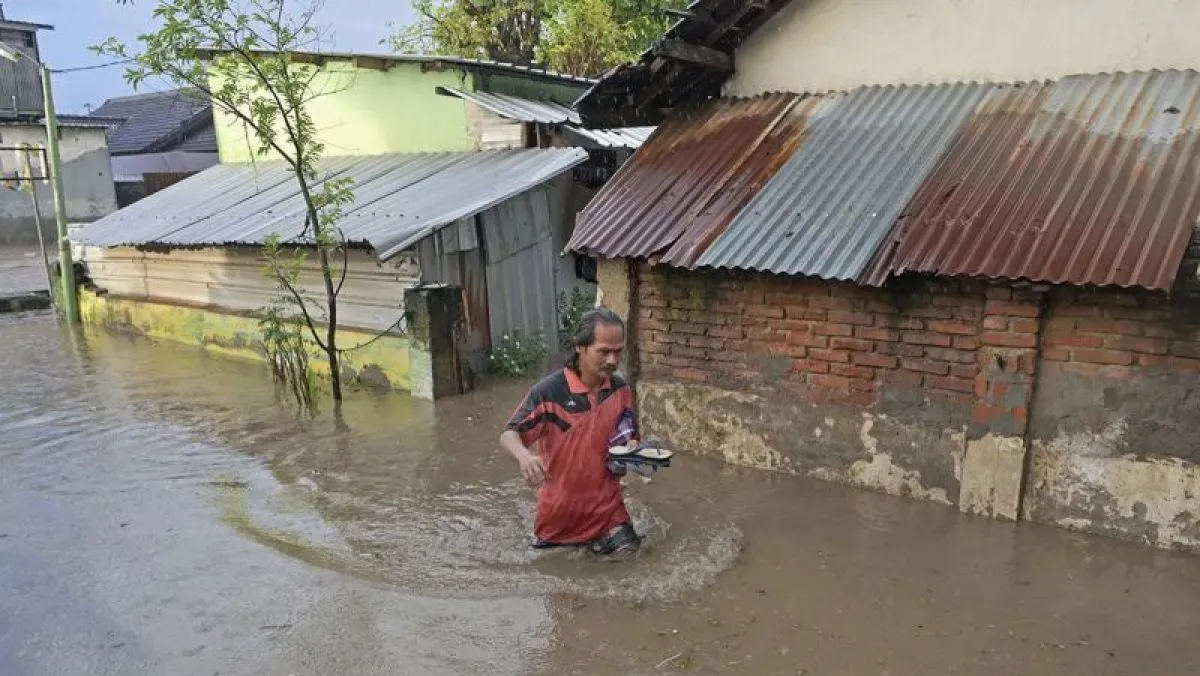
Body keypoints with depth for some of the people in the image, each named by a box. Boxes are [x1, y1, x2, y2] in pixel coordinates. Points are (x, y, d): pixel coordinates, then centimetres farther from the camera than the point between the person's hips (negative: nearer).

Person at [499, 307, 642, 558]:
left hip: (606, 509, 2)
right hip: (560, 510, -2)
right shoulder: (549, 391, -18)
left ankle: (597, 542, 30)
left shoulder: (621, 390, -4)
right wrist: (524, 456, -37)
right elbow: (509, 434, -15)